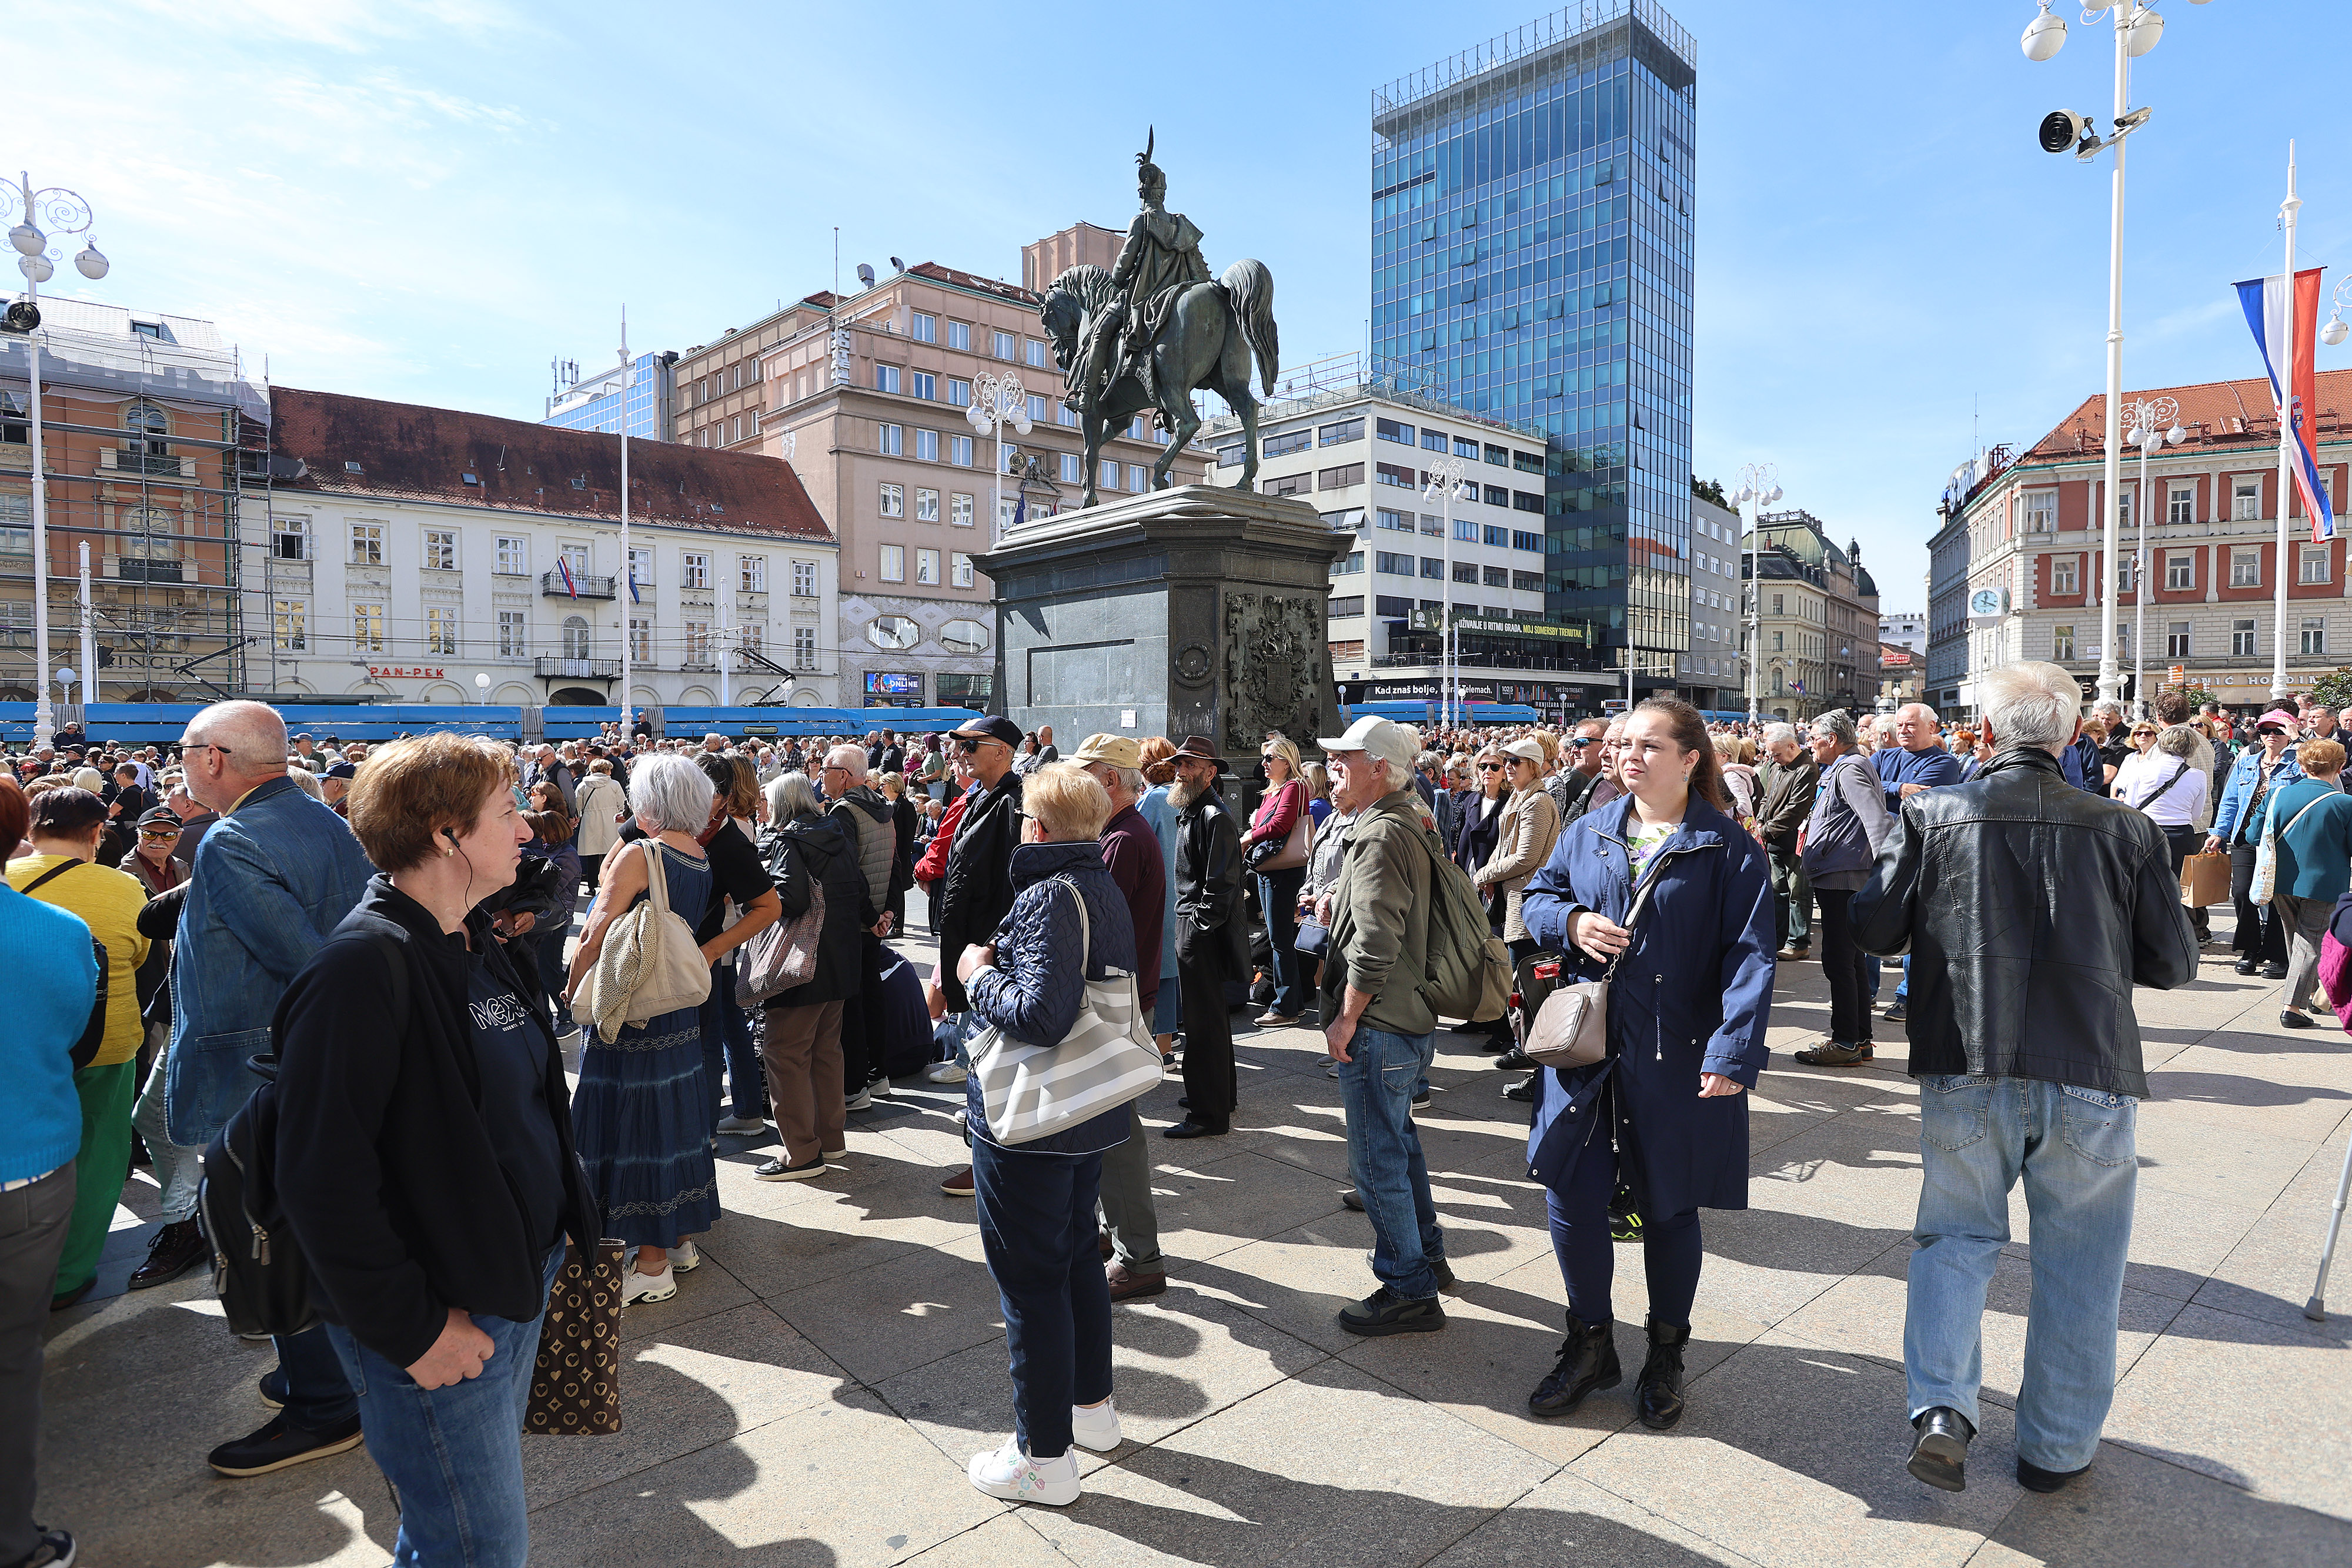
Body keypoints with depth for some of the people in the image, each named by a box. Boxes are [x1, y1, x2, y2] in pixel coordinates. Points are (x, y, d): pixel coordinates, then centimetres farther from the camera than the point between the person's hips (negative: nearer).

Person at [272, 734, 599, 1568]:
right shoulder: (361, 968, -23)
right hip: (439, 1324, -8)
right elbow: (322, 1178, -24)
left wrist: (562, 1221, 12)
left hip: (519, 1281, 8)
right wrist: (410, 1328, -20)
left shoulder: (476, 943, 6)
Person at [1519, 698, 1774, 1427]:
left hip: (1678, 1061, -3)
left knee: (1669, 1209, 12)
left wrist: (1734, 1051, -23)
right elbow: (1537, 897, 16)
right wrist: (1570, 922, -7)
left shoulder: (1728, 849, -6)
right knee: (1572, 1201, 6)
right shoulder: (1588, 832, 7)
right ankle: (1590, 1344, 29)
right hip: (1585, 1050, 4)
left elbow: (1749, 955, -12)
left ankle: (1666, 1354, 35)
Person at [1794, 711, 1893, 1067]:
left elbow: (1876, 818, -26)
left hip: (1844, 879, -11)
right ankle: (1860, 1039, 23)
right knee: (1853, 960, 15)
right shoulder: (1840, 769, 20)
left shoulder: (1849, 770, -13)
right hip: (1839, 879, 11)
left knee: (1838, 961, -6)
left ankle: (1845, 1043, 0)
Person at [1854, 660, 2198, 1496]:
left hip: (1965, 1070, 0)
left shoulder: (1931, 814, -8)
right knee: (2077, 1263, 16)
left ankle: (1941, 1405, 3)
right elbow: (2173, 964, 1)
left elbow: (1874, 928, -5)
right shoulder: (2126, 831, -6)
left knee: (1957, 1237, 18)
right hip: (2090, 1075, 0)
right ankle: (2056, 1446, 29)